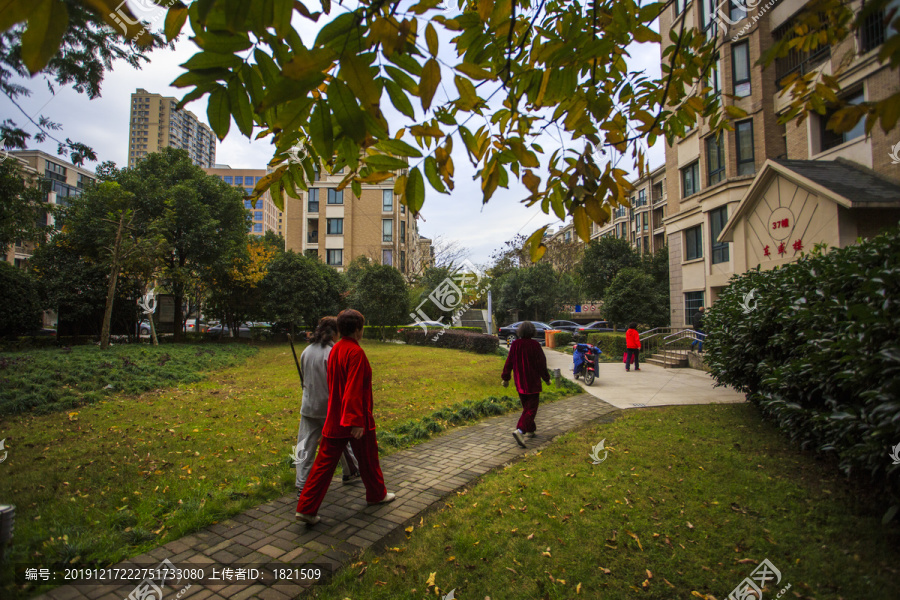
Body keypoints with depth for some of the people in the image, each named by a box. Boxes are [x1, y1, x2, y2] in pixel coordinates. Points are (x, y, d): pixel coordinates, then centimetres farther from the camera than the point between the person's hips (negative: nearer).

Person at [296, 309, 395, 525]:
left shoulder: (335, 350, 6)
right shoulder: (355, 352, -21)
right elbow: (354, 390, -26)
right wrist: (357, 420, -26)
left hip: (334, 419, 7)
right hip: (356, 418, -7)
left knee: (325, 462, 10)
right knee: (368, 458, 15)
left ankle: (306, 508, 10)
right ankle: (377, 494, 35)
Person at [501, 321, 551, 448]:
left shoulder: (515, 344, -3)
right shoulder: (535, 345, -14)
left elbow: (509, 362, 1)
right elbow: (542, 363, -9)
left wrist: (505, 378, 11)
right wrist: (547, 379, 4)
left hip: (519, 382, 5)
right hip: (533, 382, -5)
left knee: (526, 406, 21)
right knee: (531, 408, -2)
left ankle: (530, 430, 30)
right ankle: (519, 430, -18)